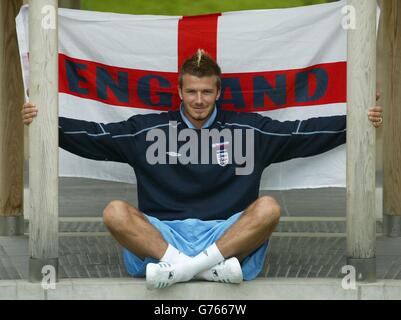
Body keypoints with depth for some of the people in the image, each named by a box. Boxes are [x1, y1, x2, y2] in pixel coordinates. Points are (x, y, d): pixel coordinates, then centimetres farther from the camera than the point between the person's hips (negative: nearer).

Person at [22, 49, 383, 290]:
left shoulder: (247, 130, 10)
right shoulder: (149, 130, 10)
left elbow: (303, 132, 6)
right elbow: (93, 135, 6)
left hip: (227, 232, 0)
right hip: (160, 233, 0)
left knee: (268, 208, -28)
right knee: (115, 212, -28)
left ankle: (180, 268, -37)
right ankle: (211, 267, -40)